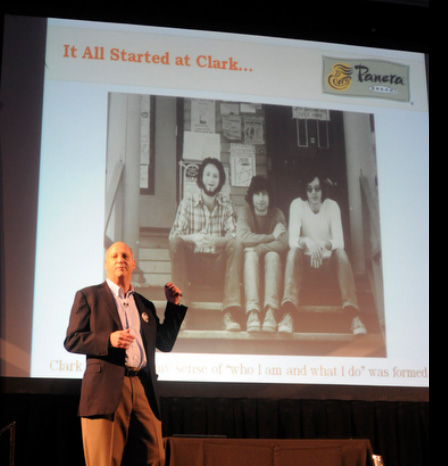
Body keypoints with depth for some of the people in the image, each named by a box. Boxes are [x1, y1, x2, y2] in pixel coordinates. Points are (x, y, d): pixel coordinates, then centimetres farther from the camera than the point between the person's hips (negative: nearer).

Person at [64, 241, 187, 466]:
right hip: (106, 388, -4)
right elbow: (71, 341, 2)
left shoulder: (146, 305, 24)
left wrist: (173, 306, 17)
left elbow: (165, 344, 22)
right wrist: (108, 339, -14)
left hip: (143, 389, 4)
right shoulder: (88, 296, 10)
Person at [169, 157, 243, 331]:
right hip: (193, 263, -1)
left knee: (236, 245, -27)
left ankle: (230, 312, -36)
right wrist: (193, 238, -28)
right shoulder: (187, 202, 3)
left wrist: (214, 240, -26)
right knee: (175, 243, -28)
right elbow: (174, 234, -6)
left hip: (218, 264, 1)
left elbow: (233, 236, -4)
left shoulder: (227, 203, 6)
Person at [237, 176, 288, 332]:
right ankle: (253, 312, -52)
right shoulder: (245, 212, -2)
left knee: (273, 255, -31)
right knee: (250, 253, -32)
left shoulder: (277, 214, 0)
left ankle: (271, 312, -50)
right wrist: (272, 237, -19)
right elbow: (243, 237, -22)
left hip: (271, 263, 1)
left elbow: (284, 244, -16)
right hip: (251, 262, -1)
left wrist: (260, 247, -27)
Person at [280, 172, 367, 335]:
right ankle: (288, 314, -50)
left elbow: (339, 241, -17)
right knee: (293, 251, -32)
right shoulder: (297, 204, -9)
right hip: (306, 258, 0)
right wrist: (306, 242, -43)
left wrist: (324, 244, -40)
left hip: (328, 258, 0)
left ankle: (354, 315, -45)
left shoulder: (332, 205, -8)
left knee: (340, 252, -32)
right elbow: (292, 239, -19)